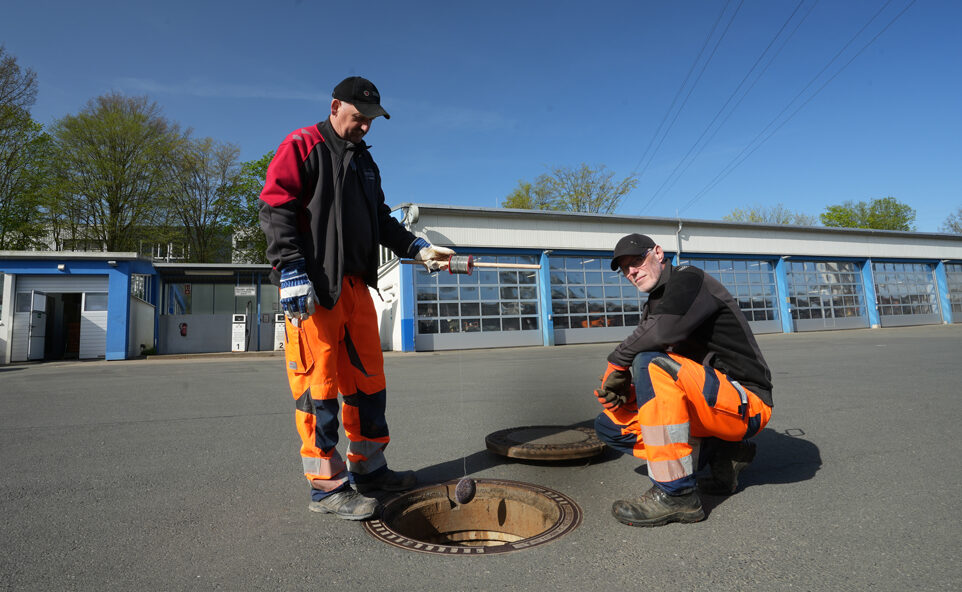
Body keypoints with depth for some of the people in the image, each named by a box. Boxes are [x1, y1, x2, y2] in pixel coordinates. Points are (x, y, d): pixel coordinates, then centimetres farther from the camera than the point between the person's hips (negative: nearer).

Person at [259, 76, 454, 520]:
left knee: (369, 378, 10)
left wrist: (416, 248, 10)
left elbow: (381, 219, 25)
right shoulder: (301, 146, 2)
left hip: (356, 285, 8)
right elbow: (275, 208, -8)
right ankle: (326, 485, 8)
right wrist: (291, 269, -18)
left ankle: (368, 467, 25)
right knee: (318, 384, -4)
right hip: (313, 288, -8)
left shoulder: (365, 161, 24)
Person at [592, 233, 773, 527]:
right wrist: (623, 392, -8)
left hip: (746, 403, -9)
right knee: (609, 424, 4)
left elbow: (663, 331, -31)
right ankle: (720, 456, 3)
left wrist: (615, 363, -17)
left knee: (653, 362, -33)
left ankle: (676, 494, -25)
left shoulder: (689, 278, -9)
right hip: (712, 405, 9)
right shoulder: (652, 306, 15)